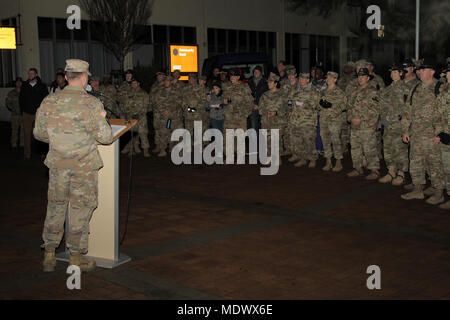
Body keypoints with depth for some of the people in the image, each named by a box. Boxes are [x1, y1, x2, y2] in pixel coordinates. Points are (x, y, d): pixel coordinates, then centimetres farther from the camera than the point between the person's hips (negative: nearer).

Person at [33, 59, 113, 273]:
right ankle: (76, 257, 13)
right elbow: (105, 138, -10)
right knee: (80, 209, 6)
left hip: (57, 163, 4)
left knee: (55, 207, 15)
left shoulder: (49, 102, 1)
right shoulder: (91, 104, -11)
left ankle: (49, 255, 21)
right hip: (84, 166, -4)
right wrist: (102, 120, 8)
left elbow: (39, 133, 10)